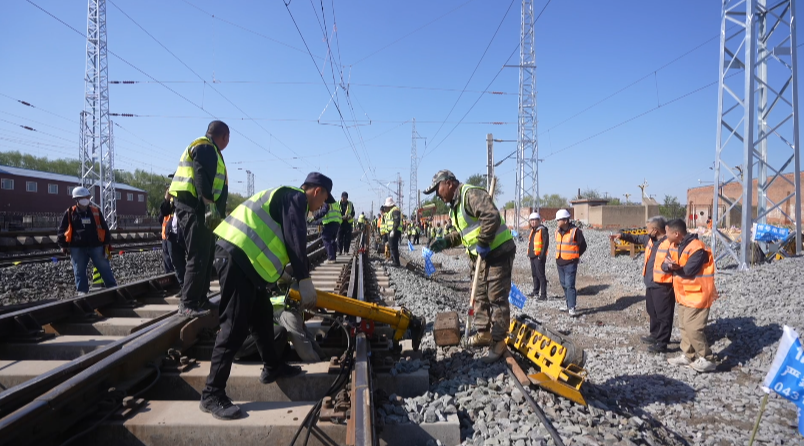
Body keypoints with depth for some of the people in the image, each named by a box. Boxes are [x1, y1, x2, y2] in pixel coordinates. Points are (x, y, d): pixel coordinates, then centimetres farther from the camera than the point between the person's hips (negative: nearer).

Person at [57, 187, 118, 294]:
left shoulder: (95, 211, 2)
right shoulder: (69, 213, -1)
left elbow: (104, 228, 6)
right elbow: (62, 230, 5)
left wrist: (107, 243, 4)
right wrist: (63, 245, 3)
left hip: (96, 246, 0)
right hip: (78, 248, 0)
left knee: (105, 268, 4)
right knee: (79, 271, 7)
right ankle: (82, 291, 18)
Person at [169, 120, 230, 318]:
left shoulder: (207, 149, 25)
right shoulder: (205, 148, -7)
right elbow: (202, 177, -21)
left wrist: (211, 206, 21)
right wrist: (210, 204, -27)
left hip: (196, 209, 11)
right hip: (194, 208, -11)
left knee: (206, 256, 13)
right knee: (198, 257, -11)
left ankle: (200, 300, 19)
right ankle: (188, 304, -8)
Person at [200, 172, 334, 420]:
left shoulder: (288, 197, 26)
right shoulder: (295, 197, -5)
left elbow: (283, 241, 32)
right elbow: (295, 240, -15)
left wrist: (285, 274, 38)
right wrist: (304, 281, -14)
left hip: (241, 256, 11)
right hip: (237, 256, -11)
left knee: (261, 315, 19)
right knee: (235, 326, -9)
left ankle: (272, 367, 33)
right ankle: (212, 395, -4)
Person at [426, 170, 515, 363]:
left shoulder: (471, 194, -19)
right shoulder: (455, 205, 15)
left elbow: (492, 216, -31)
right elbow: (463, 232, 23)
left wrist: (483, 243, -25)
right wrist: (446, 241, 8)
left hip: (498, 252, -10)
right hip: (482, 256, 10)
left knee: (497, 298, -4)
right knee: (480, 296, 17)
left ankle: (498, 342, 4)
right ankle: (484, 333, 31)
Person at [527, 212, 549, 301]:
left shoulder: (542, 230, -11)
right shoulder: (532, 230, 16)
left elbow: (546, 243, -16)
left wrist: (542, 255, -19)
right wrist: (529, 253, 17)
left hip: (539, 256, -9)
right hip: (532, 256, 9)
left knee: (540, 275, -8)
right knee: (534, 274, 17)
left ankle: (543, 294, -6)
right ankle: (536, 291, 29)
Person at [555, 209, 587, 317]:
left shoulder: (575, 231, -13)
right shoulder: (558, 231, 7)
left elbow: (583, 246, -5)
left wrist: (575, 256, 3)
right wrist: (559, 256, 13)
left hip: (570, 263, -7)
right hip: (559, 262, 7)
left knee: (570, 285, -10)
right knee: (564, 285, 14)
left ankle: (572, 308, -7)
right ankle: (569, 305, 25)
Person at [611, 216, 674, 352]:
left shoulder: (670, 243, -21)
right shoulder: (650, 239, 8)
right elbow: (637, 238, 26)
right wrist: (623, 236, 24)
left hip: (663, 286, -10)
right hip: (651, 283, 10)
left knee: (663, 315, 2)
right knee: (652, 311, 23)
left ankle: (662, 343, 11)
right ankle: (655, 335, 40)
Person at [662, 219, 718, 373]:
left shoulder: (696, 248, -23)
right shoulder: (674, 246, 6)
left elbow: (689, 271, -26)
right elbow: (665, 264, 0)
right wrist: (668, 266, -20)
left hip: (697, 294, -9)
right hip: (684, 293, 9)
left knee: (692, 328, -9)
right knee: (684, 326, 16)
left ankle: (707, 359, 4)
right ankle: (688, 355, 28)